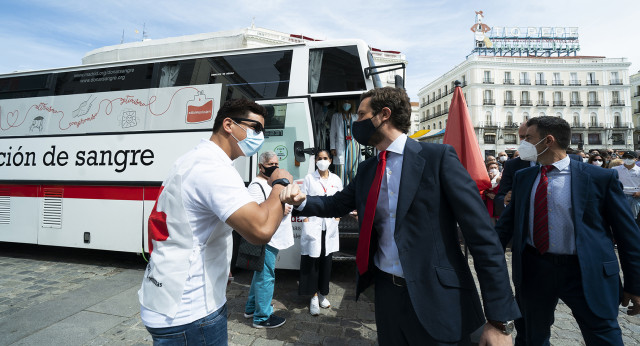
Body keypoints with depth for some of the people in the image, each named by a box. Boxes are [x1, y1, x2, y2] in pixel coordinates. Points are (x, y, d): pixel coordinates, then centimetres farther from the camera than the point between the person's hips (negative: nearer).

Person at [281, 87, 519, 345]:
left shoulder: (438, 157, -12)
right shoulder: (366, 170, 7)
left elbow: (482, 235, -14)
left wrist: (498, 319, -15)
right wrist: (302, 200, -5)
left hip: (436, 298, -5)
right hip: (386, 292, 6)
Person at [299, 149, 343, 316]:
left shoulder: (336, 180, 8)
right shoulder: (309, 178, 1)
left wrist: (336, 221, 3)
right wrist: (306, 222, -8)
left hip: (330, 226, 3)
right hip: (313, 224, -2)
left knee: (326, 260, 9)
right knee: (312, 260, -2)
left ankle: (322, 293, 25)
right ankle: (314, 297, 10)